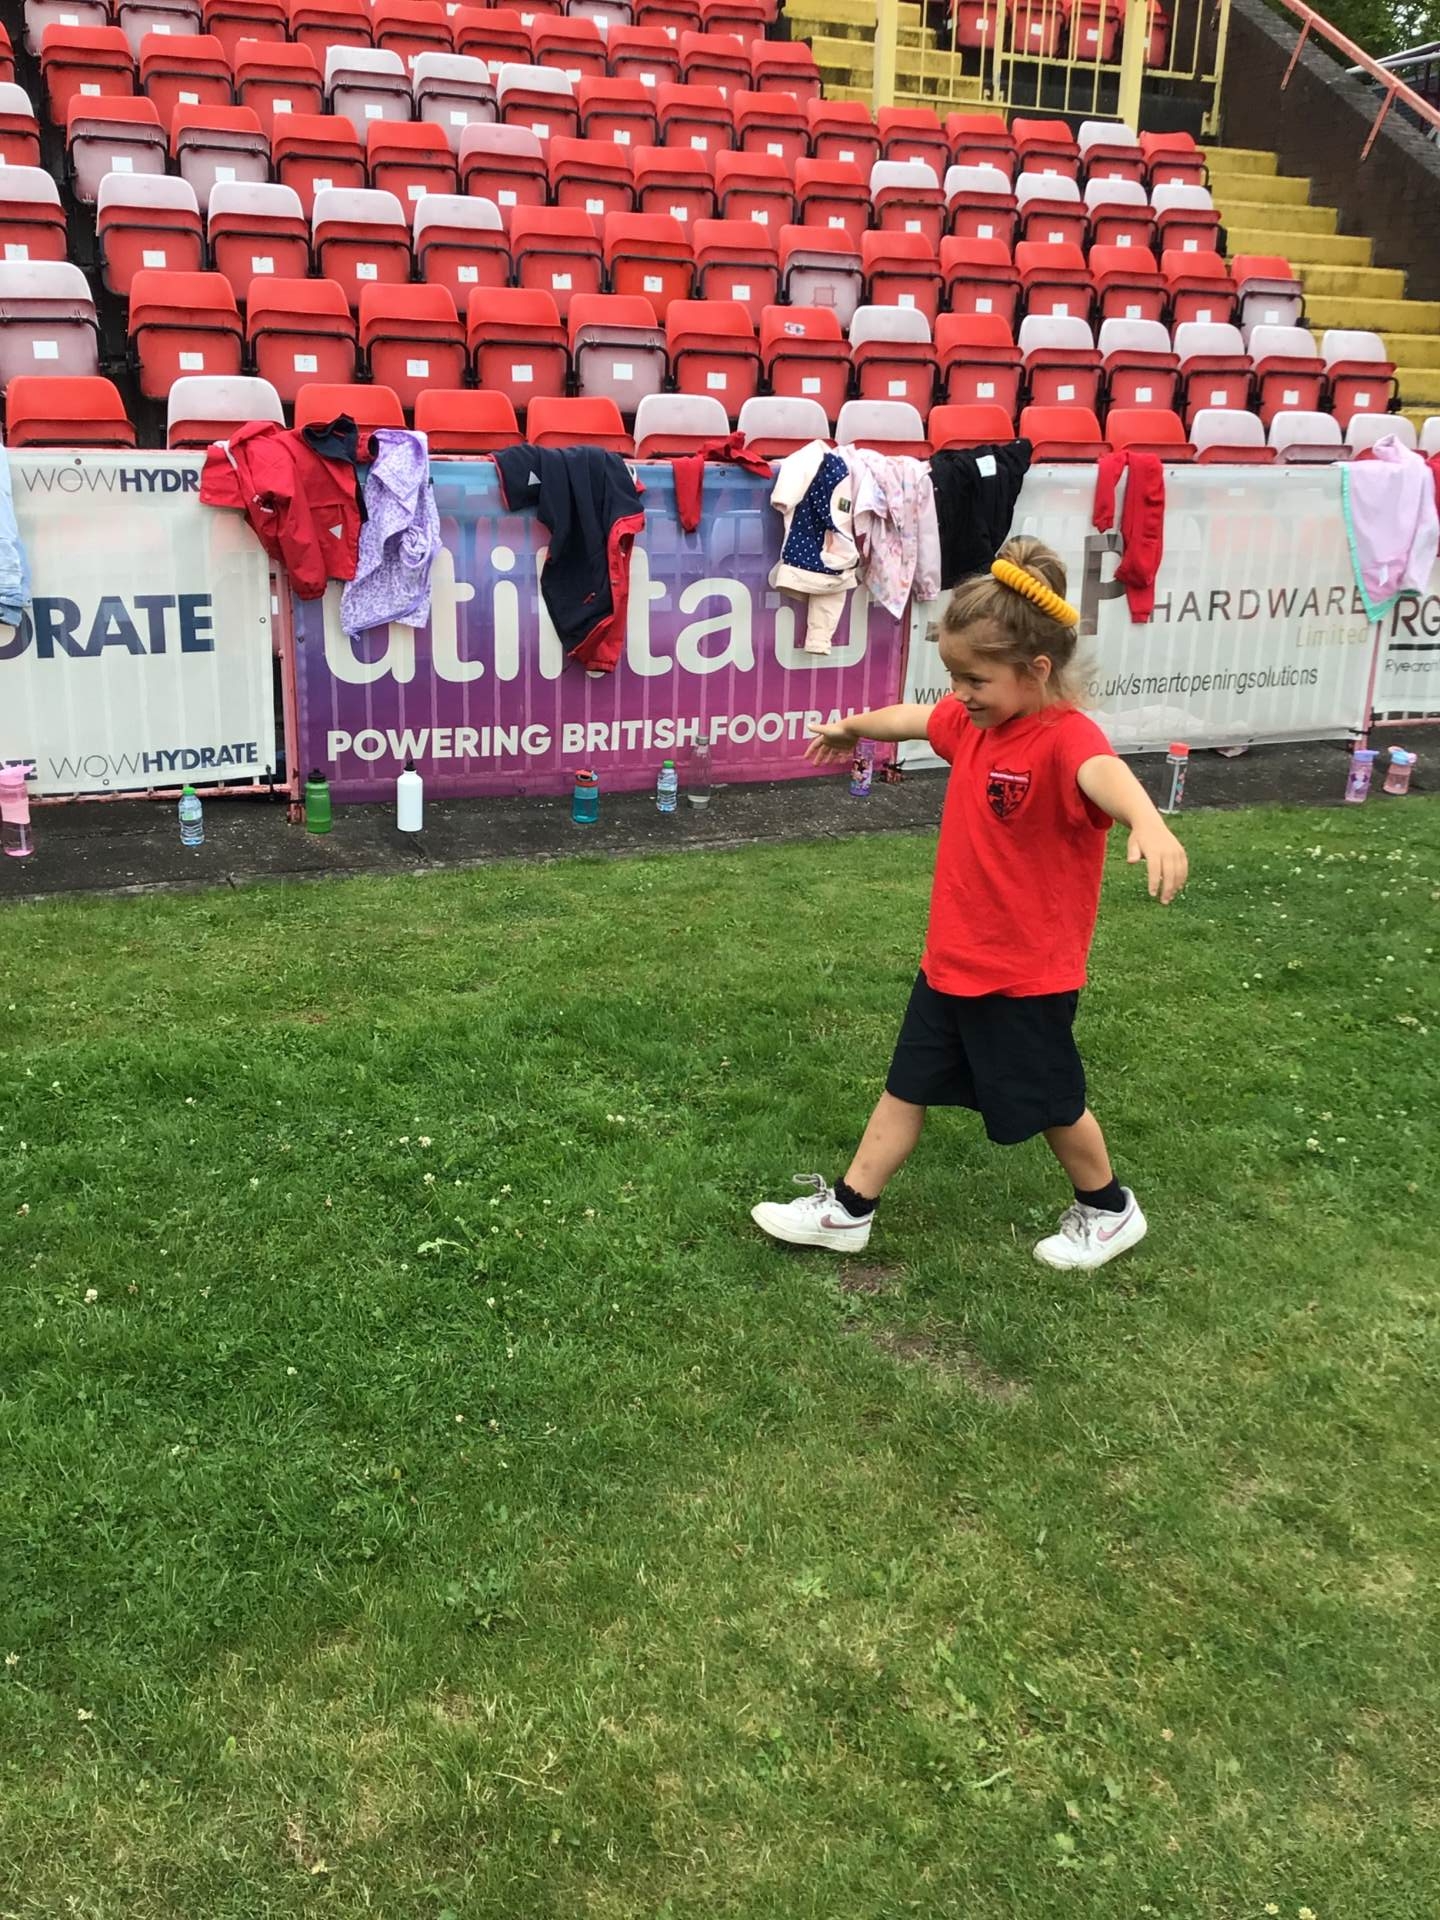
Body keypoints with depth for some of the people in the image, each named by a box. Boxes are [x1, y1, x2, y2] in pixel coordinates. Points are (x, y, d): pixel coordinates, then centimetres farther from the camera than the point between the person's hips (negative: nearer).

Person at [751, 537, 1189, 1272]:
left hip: (1027, 976, -7)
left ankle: (1109, 1210, 38)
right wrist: (853, 727, 41)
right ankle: (846, 1211, 29)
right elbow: (914, 719, 22)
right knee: (907, 1087, 17)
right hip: (950, 961, 7)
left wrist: (1148, 823, -72)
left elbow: (1104, 773, -50)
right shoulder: (973, 721, -1)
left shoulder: (1066, 737, -26)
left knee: (1050, 1103, 13)